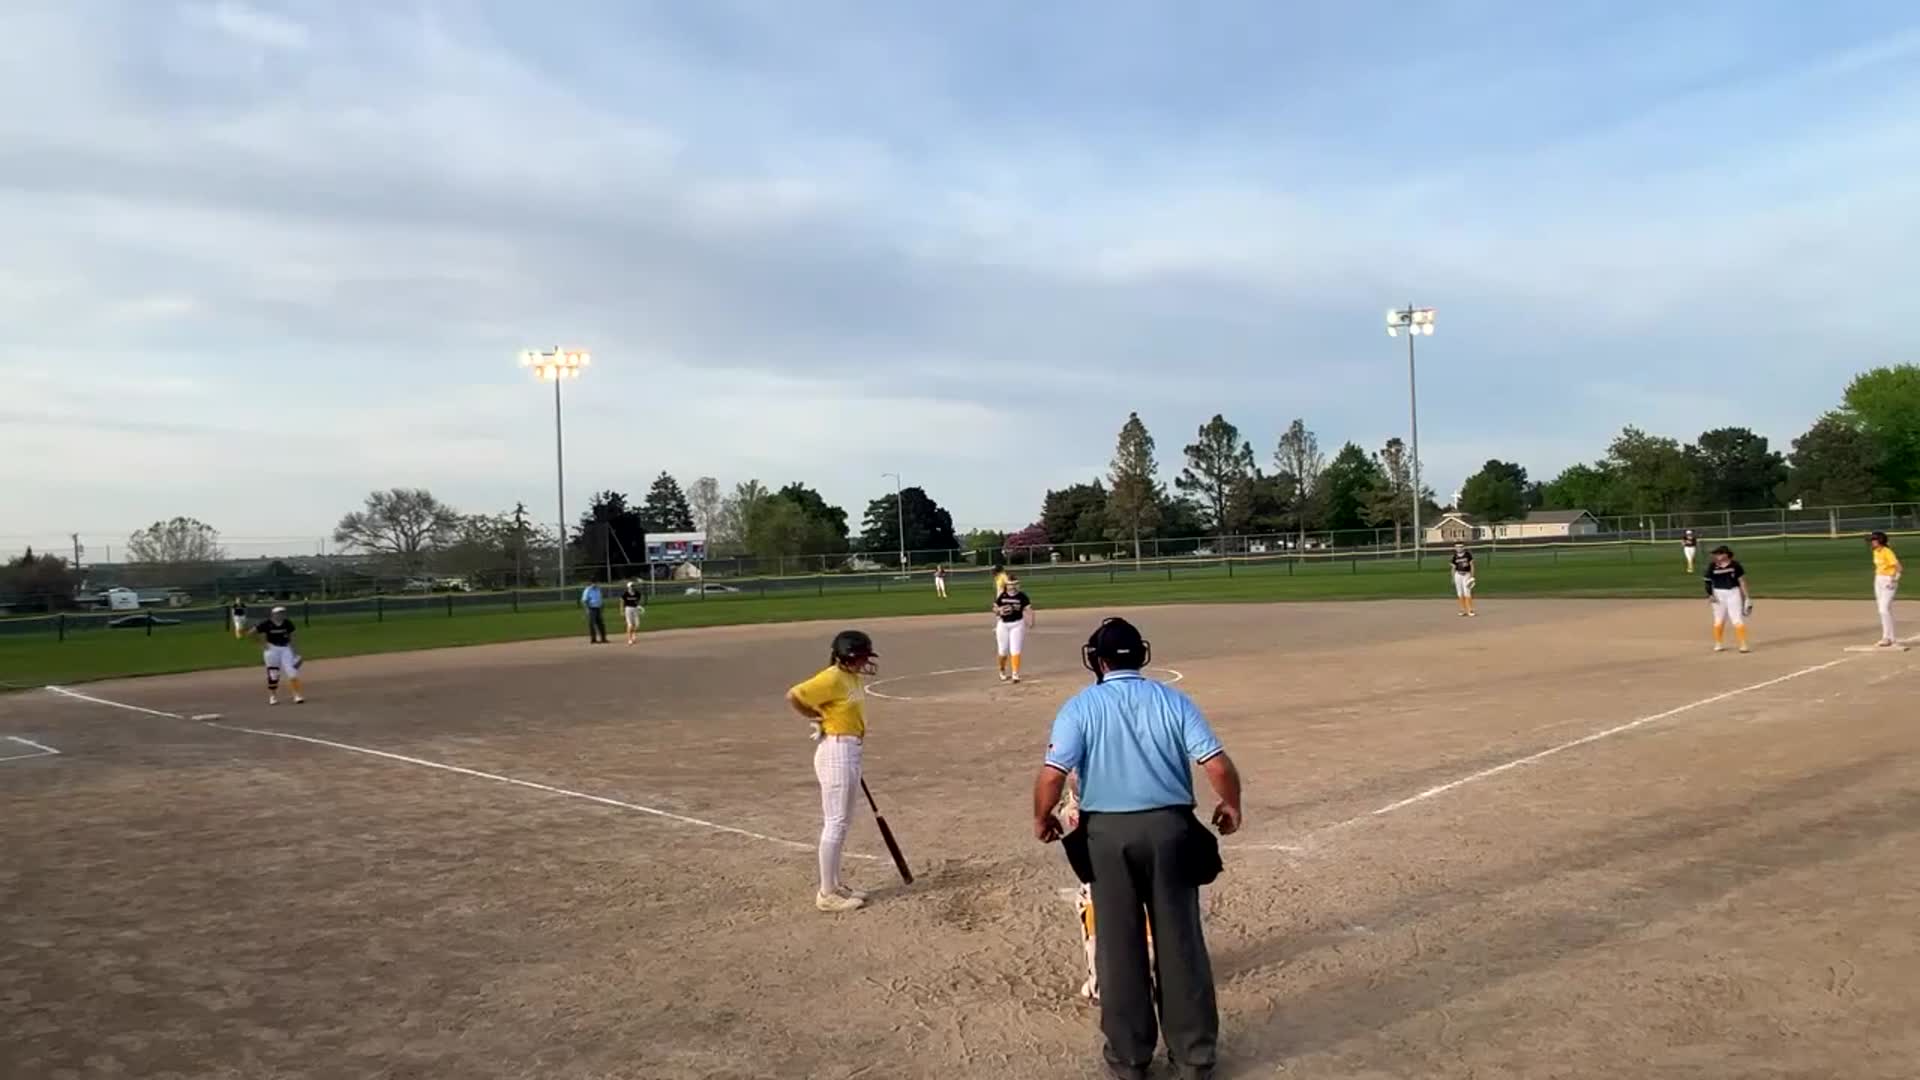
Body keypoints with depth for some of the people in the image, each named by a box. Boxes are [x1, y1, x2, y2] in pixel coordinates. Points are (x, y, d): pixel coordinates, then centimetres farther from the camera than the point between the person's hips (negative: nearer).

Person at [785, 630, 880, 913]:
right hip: (836, 751, -10)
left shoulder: (849, 676, 9)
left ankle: (835, 885, 27)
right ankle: (827, 894, 4)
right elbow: (793, 696, -23)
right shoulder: (832, 678, -19)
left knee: (841, 821, 17)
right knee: (835, 822, -4)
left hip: (849, 752, 10)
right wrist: (819, 719, -11)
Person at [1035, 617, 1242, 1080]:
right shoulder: (1173, 700, 1)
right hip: (1169, 827, 1)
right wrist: (1231, 805, 13)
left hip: (1107, 834, -1)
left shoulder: (1081, 706, -4)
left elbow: (1052, 775, -14)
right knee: (1180, 942, 11)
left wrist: (1042, 819, 4)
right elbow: (1218, 764, -6)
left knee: (1119, 946, 10)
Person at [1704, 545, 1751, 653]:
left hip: (1733, 593, -2)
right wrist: (1710, 595, -9)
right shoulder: (1712, 566, -1)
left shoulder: (1735, 565, -4)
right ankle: (1718, 644, 23)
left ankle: (1743, 645, -4)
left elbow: (1742, 581, 1)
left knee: (1737, 619, -5)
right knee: (1719, 620, 11)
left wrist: (1747, 597, 1)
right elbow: (1708, 581, 3)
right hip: (1718, 594, 2)